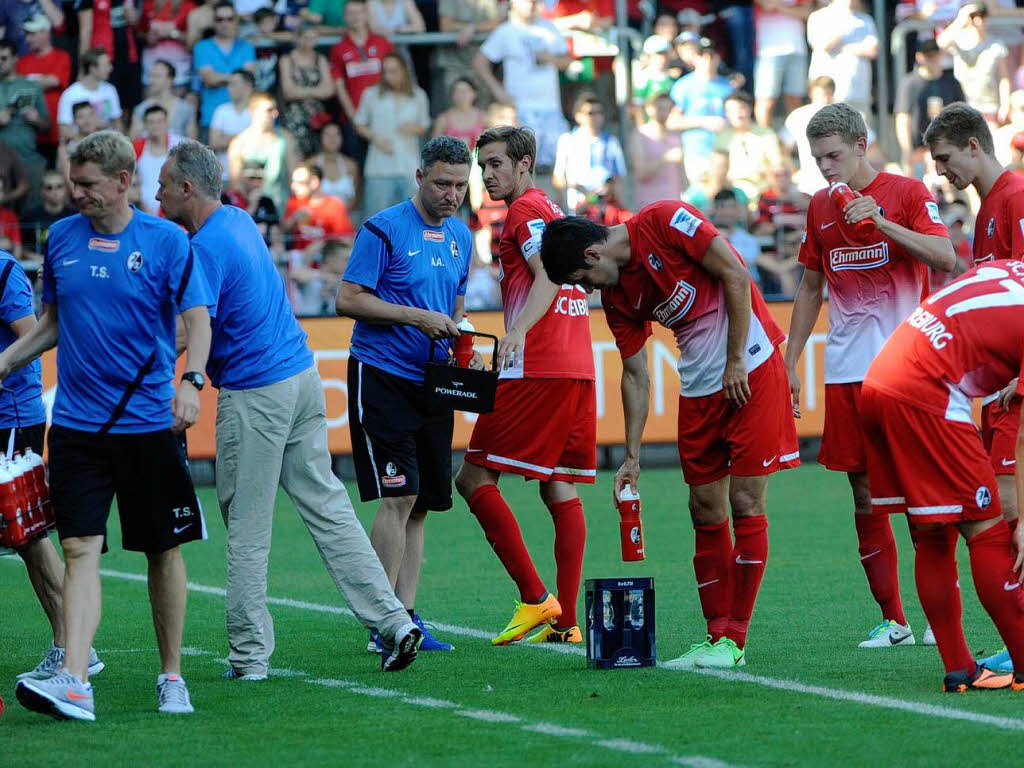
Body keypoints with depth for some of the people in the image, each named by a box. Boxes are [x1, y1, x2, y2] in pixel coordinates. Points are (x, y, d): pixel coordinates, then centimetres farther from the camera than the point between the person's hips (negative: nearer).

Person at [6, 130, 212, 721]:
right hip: (77, 424, 2)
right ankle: (74, 682, -19)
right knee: (80, 549, -9)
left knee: (164, 551, 6)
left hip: (150, 423, -2)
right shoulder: (62, 238, 8)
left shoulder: (167, 241, -3)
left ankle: (172, 677, 19)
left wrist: (191, 381, -25)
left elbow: (197, 319, -9)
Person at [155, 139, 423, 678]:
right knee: (327, 507, 9)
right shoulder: (239, 220, 12)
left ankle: (249, 655, 5)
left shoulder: (206, 248, -17)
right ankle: (393, 621, 3)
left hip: (253, 394, -9)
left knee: (247, 530, 0)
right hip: (302, 376, 9)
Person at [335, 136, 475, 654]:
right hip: (381, 374, -7)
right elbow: (348, 300, -11)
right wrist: (416, 317, -17)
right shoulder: (384, 229, -8)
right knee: (399, 495, -13)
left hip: (431, 380, 7)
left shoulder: (460, 237, 14)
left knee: (420, 504, 6)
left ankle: (406, 616, 10)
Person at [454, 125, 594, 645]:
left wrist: (519, 331, -32)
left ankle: (535, 599, -11)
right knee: (560, 491, 7)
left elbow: (548, 278, -18)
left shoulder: (526, 210, -4)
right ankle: (566, 621, 3)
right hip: (578, 368, 9)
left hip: (536, 369, -9)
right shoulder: (554, 211, 23)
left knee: (475, 479, -6)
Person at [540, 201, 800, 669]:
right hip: (698, 383, 7)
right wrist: (632, 457, 7)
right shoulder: (616, 296, 6)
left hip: (750, 367, -7)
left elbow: (735, 275, -14)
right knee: (706, 511, 6)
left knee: (744, 503, -7)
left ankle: (734, 640, -5)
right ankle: (716, 635, 12)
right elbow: (636, 375, 11)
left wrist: (735, 363, -13)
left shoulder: (664, 223, -13)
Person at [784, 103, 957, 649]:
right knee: (864, 494, 4)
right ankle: (892, 620, 10)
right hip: (845, 372, 5)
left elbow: (945, 258, -13)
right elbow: (810, 286, 20)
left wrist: (881, 222, -22)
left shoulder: (906, 193, -1)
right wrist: (789, 361, 16)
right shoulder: (819, 208, 13)